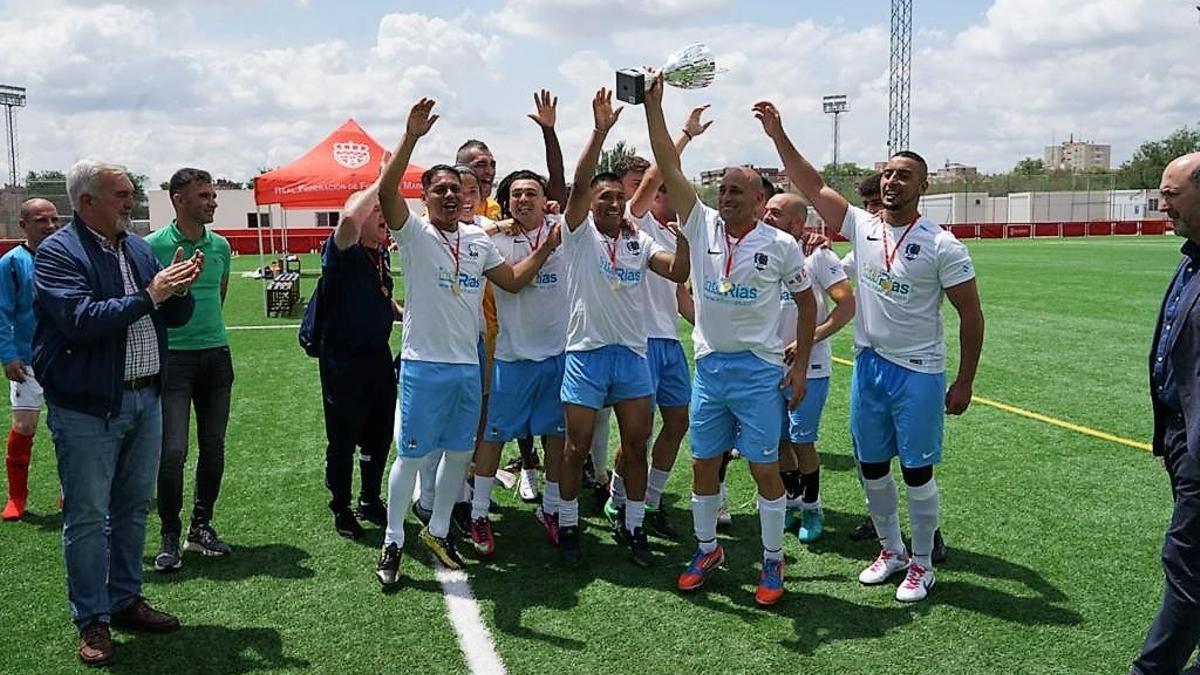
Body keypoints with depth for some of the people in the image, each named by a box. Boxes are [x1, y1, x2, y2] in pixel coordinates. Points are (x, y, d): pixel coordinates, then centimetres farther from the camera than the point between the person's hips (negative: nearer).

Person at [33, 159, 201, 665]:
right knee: (87, 517, 3)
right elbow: (82, 320, -23)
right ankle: (93, 621, 15)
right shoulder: (58, 253, -10)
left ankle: (125, 600, 30)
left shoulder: (139, 248, 10)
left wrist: (180, 289, -8)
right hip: (87, 408, -6)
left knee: (134, 508, 16)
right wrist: (149, 295, -20)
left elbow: (175, 318, 13)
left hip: (145, 399, 7)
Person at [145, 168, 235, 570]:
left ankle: (202, 527, 22)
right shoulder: (154, 246, -8)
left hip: (216, 354, 5)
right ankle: (169, 537, 6)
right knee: (173, 450, -7)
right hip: (172, 355, -5)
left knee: (213, 447, 9)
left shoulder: (221, 246, 7)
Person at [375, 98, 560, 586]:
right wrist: (411, 137, -31)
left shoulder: (478, 240, 10)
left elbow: (513, 280, 17)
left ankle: (437, 531, 31)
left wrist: (544, 249, 4)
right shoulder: (415, 233, -7)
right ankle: (393, 543, 16)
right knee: (411, 455, 1)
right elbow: (386, 192, -24)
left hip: (469, 365, 6)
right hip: (424, 365, -5)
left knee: (459, 452, 14)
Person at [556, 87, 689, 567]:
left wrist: (682, 234, -16)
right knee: (577, 447, 3)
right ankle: (568, 527, 18)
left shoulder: (639, 241, 9)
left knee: (636, 445, 8)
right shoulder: (579, 233, -1)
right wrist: (600, 129, -24)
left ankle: (632, 526, 22)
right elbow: (579, 182, -16)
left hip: (633, 352, 4)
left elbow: (678, 273, 0)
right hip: (586, 352, -4)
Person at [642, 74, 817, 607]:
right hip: (709, 364, 3)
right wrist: (653, 106, -14)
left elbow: (806, 302, 4)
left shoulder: (780, 245, -5)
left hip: (760, 370, -3)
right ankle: (706, 548, 28)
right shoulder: (701, 226, 0)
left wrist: (800, 367, -1)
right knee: (704, 462, 11)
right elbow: (669, 168, -6)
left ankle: (773, 561, 16)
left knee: (765, 467, 2)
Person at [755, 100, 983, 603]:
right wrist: (778, 135, -8)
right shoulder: (862, 227, 2)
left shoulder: (941, 245, -10)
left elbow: (970, 314, -7)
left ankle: (922, 563, 21)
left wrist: (964, 383, -8)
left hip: (918, 373, -5)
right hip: (868, 366, 5)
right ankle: (891, 550, 32)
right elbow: (811, 186, 0)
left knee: (917, 471, 4)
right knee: (872, 467, 14)